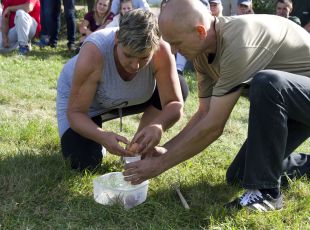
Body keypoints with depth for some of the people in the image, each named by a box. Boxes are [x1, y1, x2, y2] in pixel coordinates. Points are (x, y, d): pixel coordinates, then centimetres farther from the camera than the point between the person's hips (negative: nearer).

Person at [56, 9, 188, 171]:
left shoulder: (161, 50, -33)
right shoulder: (93, 52, -40)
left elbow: (175, 104, -31)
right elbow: (75, 112, -33)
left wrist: (158, 126, -53)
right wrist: (103, 137, -51)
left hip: (125, 99, 3)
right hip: (77, 96, -3)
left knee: (180, 88, -19)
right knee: (84, 165, -22)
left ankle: (141, 148, -1)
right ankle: (96, 136, 13)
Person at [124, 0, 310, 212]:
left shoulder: (237, 43, -35)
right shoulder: (202, 52, -8)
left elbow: (213, 126, -32)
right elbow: (205, 114, 0)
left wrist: (160, 165, -24)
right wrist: (165, 150, -9)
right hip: (280, 104, 8)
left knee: (266, 83, -39)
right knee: (237, 177, 6)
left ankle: (266, 191, -23)